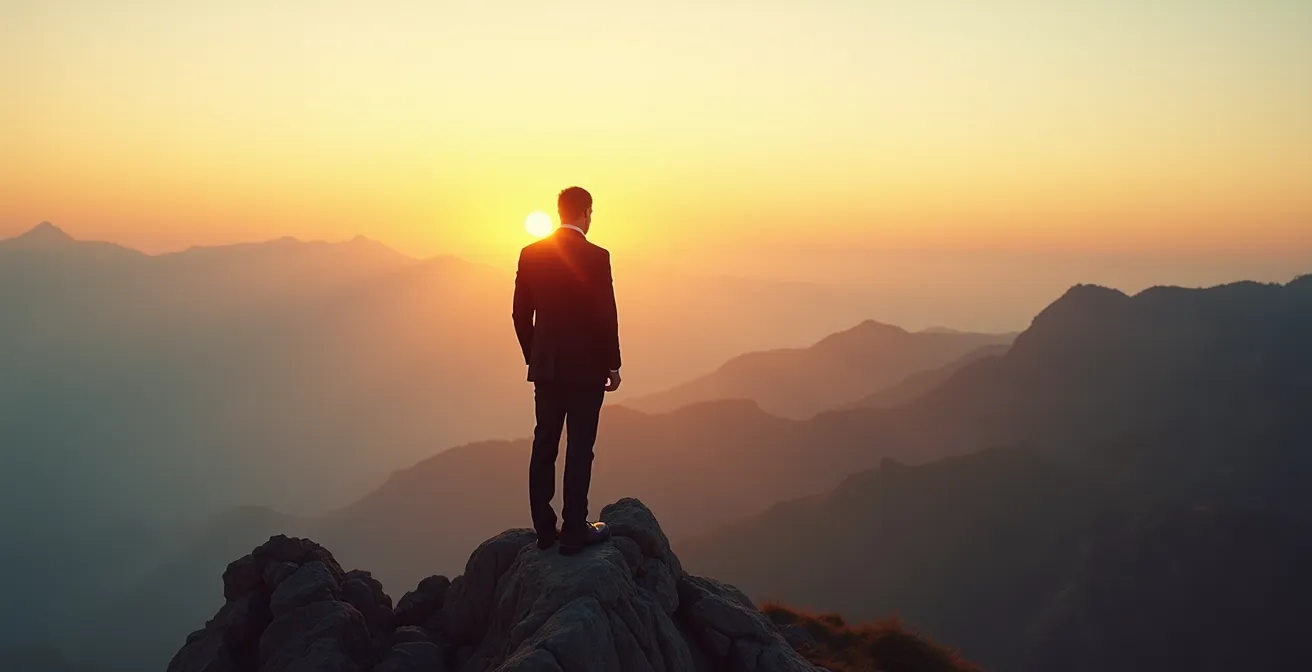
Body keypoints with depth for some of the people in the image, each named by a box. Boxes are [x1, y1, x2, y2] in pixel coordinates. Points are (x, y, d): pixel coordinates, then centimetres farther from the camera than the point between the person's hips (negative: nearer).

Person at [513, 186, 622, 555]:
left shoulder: (531, 254, 2)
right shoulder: (595, 257, -13)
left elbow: (521, 314, 5)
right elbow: (605, 316, -13)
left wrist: (533, 357, 16)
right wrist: (612, 365, -2)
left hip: (546, 367, 5)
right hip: (585, 368, -5)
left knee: (544, 447, 11)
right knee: (579, 451, 0)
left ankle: (544, 529, 17)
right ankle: (574, 532, 4)